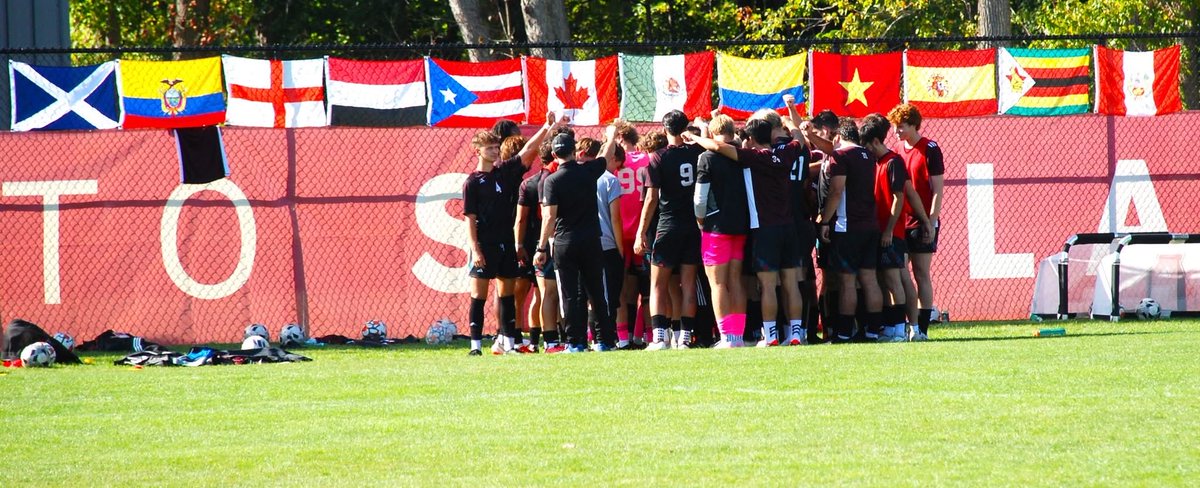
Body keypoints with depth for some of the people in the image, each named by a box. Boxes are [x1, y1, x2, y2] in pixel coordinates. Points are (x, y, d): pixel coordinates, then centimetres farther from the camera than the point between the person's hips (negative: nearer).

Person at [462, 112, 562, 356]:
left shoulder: (505, 172, 9)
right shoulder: (472, 182, -4)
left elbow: (528, 151, 6)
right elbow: (470, 218, -8)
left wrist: (546, 128, -5)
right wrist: (475, 249, -15)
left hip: (505, 243, 5)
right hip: (484, 245, -5)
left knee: (507, 294, 8)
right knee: (479, 294, -4)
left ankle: (507, 342, 11)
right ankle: (475, 344, -3)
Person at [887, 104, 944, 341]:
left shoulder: (930, 150, -6)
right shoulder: (897, 150, 11)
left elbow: (938, 189, -8)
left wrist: (931, 223, -14)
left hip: (922, 222, -6)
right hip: (900, 222, 6)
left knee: (922, 274, -3)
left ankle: (922, 328, 0)